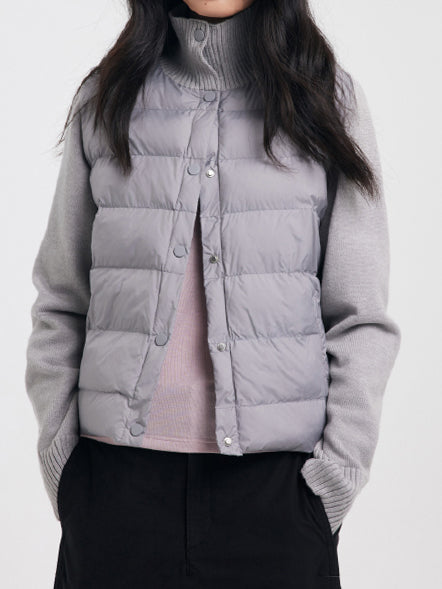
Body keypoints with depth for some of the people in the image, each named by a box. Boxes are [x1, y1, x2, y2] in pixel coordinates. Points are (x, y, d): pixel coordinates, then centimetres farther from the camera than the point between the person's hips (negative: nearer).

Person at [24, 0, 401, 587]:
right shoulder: (105, 99, 9)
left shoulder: (331, 98, 6)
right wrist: (59, 448, 1)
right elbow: (60, 302, 9)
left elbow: (360, 315, 3)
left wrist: (342, 461, -5)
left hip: (277, 474, -1)